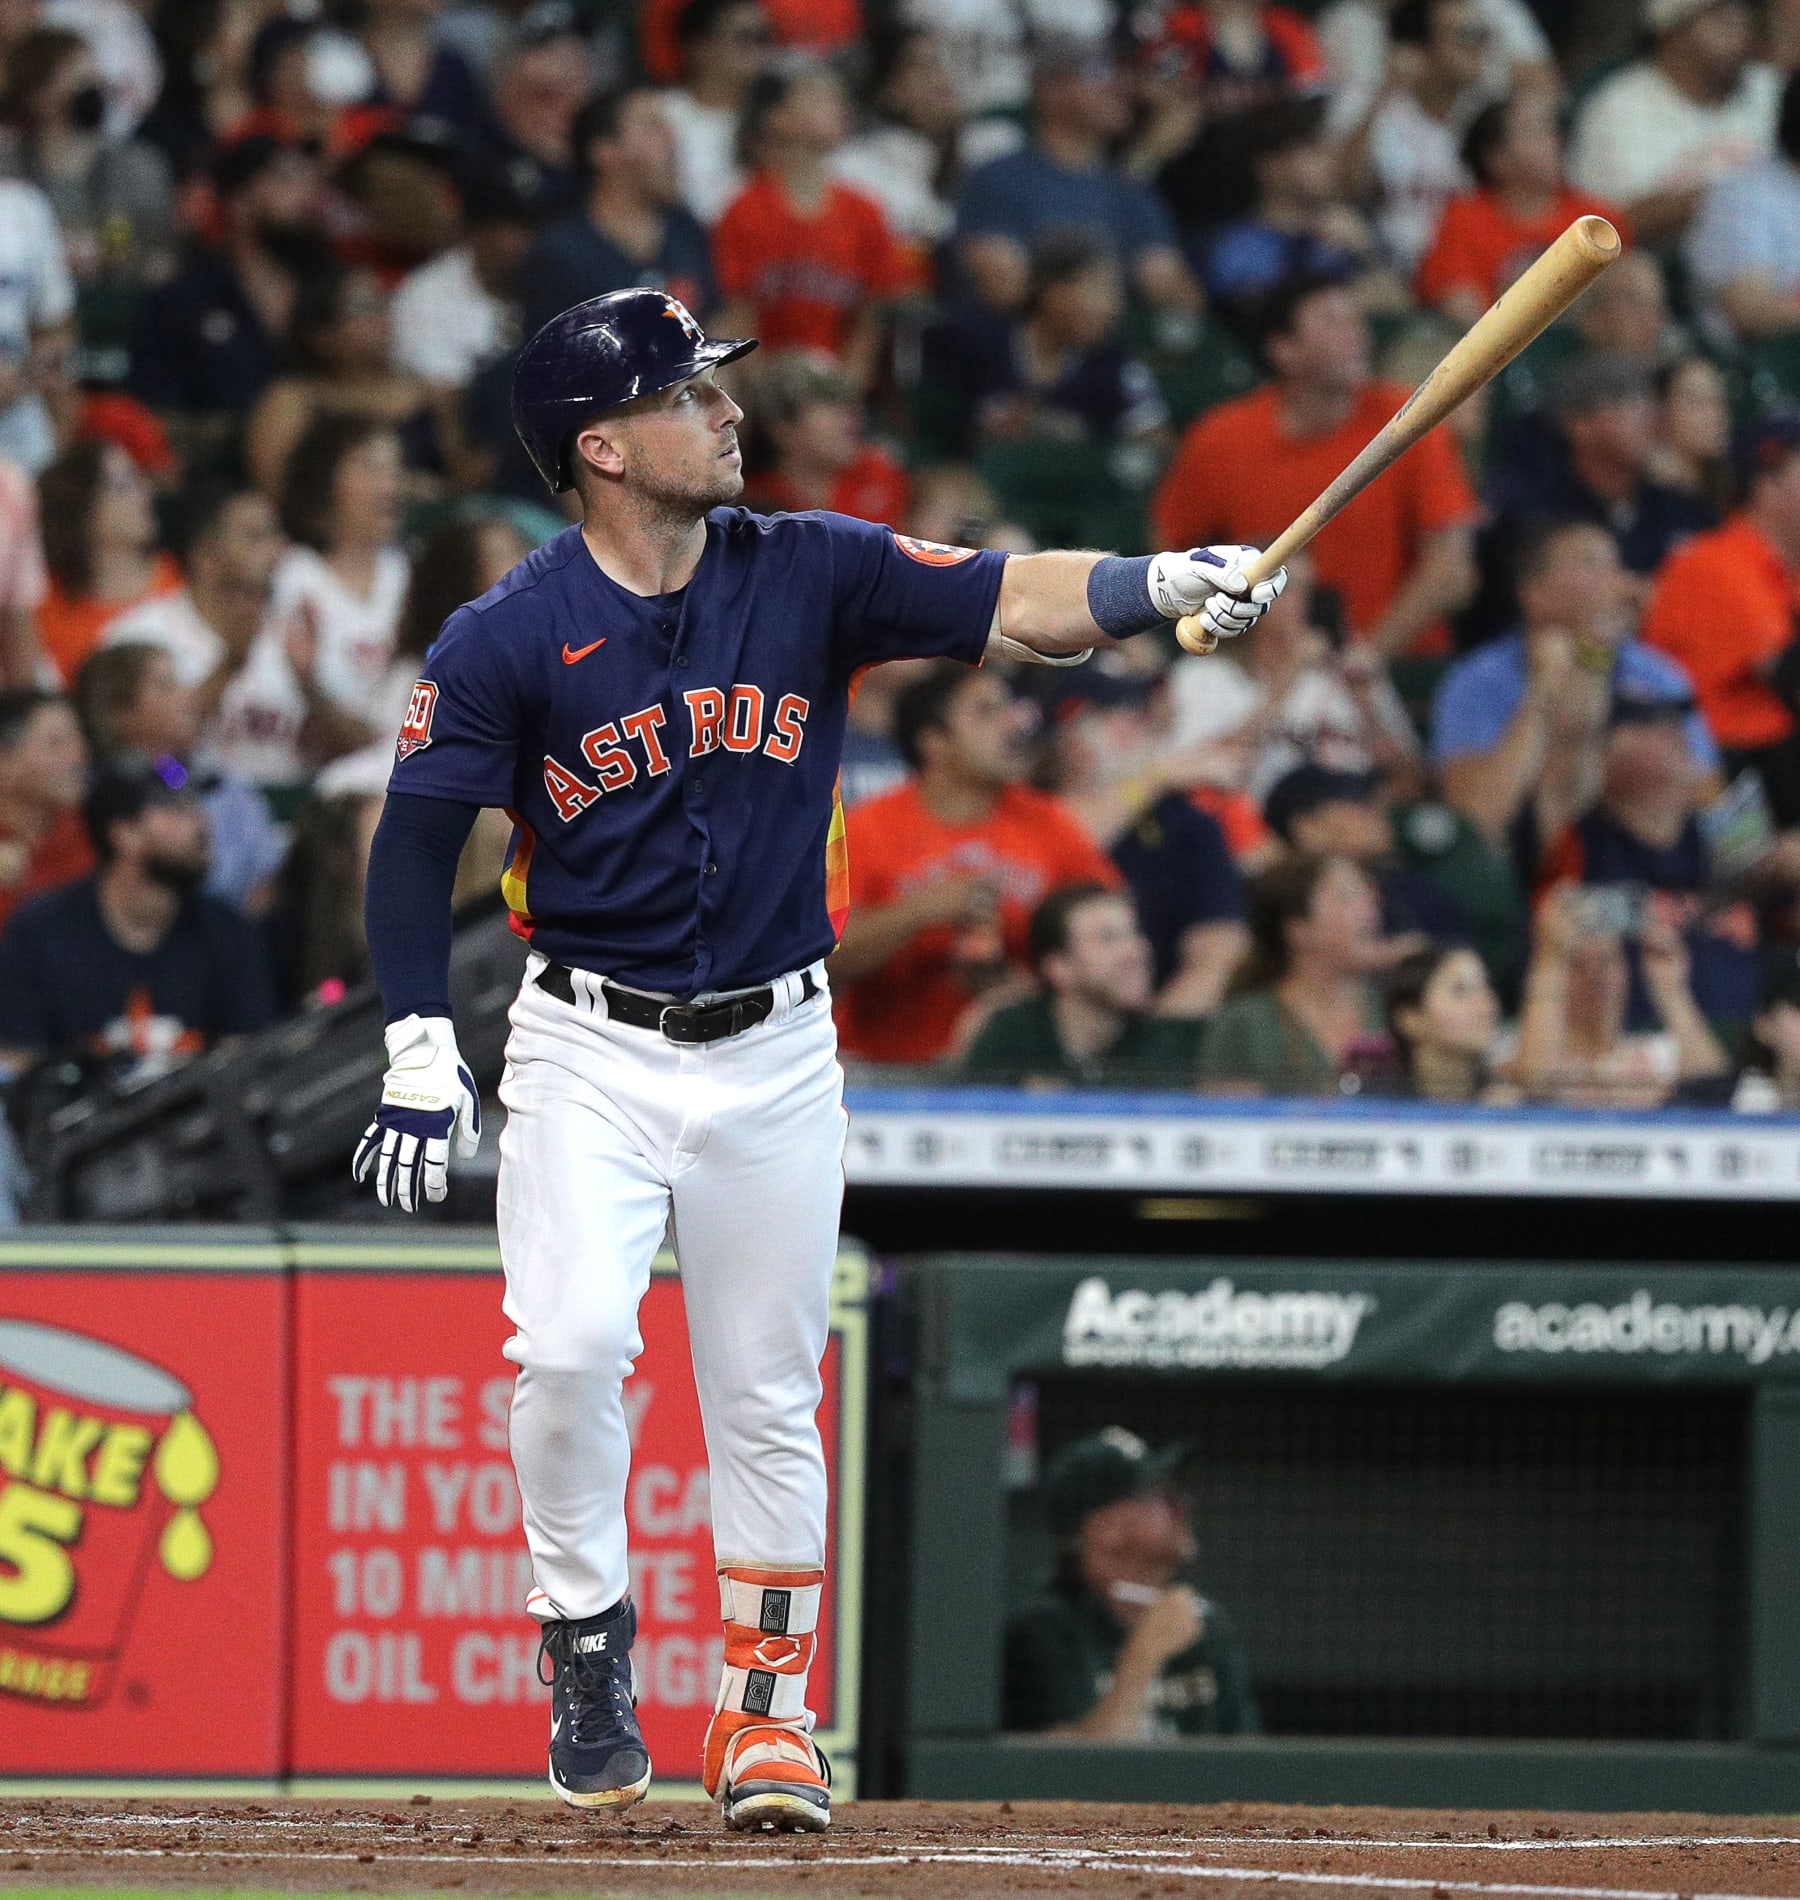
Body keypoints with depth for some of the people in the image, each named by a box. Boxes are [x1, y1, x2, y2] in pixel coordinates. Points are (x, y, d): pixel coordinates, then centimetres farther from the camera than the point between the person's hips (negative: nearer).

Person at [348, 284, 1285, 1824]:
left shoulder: (811, 575, -3)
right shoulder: (509, 641, -9)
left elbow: (1016, 602, -12)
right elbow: (416, 845, -5)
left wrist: (1171, 586, -30)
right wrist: (421, 1052, -14)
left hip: (774, 1053, 2)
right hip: (590, 1049, -2)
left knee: (767, 1396, 7)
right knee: (571, 1346, -18)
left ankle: (767, 1704, 19)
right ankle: (589, 1645, 3)